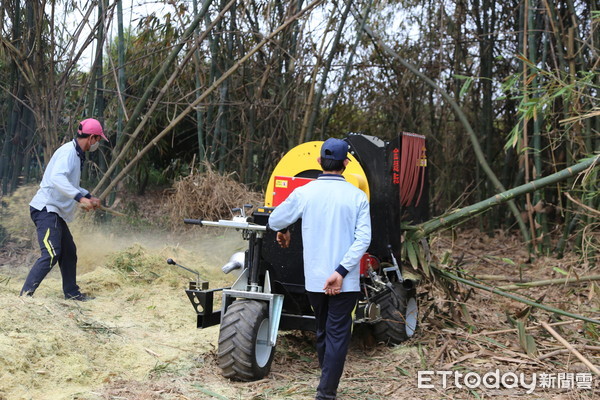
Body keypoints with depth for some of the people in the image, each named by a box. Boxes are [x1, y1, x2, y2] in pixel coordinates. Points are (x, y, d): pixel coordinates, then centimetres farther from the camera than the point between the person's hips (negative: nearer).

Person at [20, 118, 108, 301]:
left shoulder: (76, 154, 16)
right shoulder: (68, 151, -15)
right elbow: (57, 178, -32)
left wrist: (89, 196, 22)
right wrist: (80, 197, -37)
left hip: (56, 212, 11)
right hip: (45, 209, -11)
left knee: (69, 252, 16)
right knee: (51, 254, -18)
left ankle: (72, 293, 27)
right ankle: (25, 295, -15)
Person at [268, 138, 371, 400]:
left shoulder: (304, 193, -3)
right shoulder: (357, 196, -6)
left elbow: (274, 221, 7)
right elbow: (363, 239, -14)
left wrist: (283, 232, 29)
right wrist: (341, 272, -15)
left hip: (314, 279, 3)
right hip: (345, 282, -2)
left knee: (323, 332, 20)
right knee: (338, 336, 3)